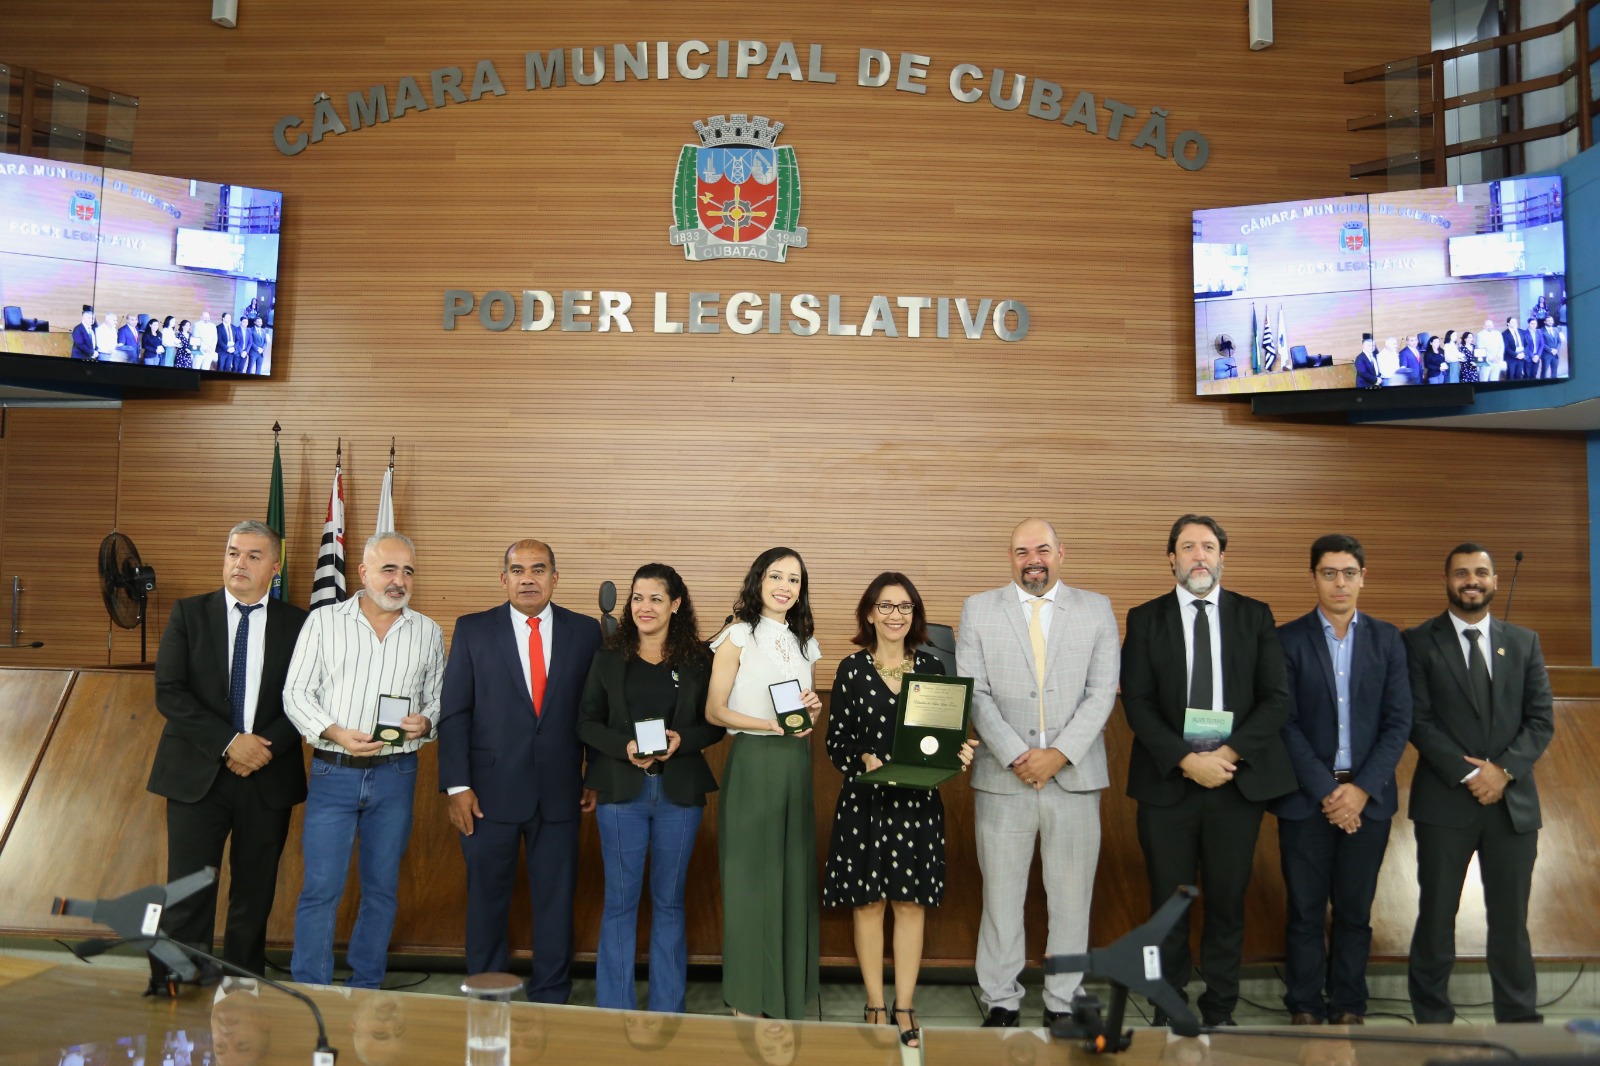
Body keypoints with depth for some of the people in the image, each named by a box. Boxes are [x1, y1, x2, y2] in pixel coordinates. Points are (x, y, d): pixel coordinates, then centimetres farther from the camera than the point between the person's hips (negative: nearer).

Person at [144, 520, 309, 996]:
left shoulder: (297, 624, 4)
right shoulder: (189, 613, 4)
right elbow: (169, 693, -4)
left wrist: (265, 745, -13)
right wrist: (229, 742, -13)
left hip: (268, 778, 1)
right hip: (197, 774, -1)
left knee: (255, 898, 7)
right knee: (187, 895, -4)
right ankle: (171, 993, 7)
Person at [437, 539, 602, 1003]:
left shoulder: (585, 632, 3)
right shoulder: (472, 630, 1)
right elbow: (453, 713, -1)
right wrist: (457, 786, -7)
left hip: (560, 791, 1)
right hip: (491, 790, -1)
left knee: (556, 899, 9)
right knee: (487, 897, 11)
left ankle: (550, 998, 23)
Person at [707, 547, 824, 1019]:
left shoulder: (804, 643, 13)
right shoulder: (738, 636, -3)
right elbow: (715, 711, -7)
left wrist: (811, 712, -2)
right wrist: (773, 724, -18)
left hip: (795, 767, 5)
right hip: (751, 764, -5)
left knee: (795, 875, 6)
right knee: (750, 877, 0)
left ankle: (790, 990, 19)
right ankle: (749, 997, 12)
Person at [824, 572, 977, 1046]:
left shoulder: (932, 668, 5)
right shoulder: (852, 669, -1)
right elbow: (836, 741, 0)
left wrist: (958, 755, -11)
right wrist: (865, 759, -18)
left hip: (917, 800, 1)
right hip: (864, 799, -1)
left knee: (910, 901, 6)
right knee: (867, 901, 6)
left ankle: (904, 1007, 17)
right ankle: (875, 1004, 19)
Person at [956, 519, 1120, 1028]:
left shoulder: (1096, 609, 7)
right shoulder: (979, 610, 5)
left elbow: (1102, 692, 0)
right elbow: (974, 694, -2)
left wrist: (1060, 753, -11)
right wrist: (1016, 756, -12)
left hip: (1075, 775, 1)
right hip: (1003, 776, 0)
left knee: (1071, 895, 7)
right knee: (1001, 893, 7)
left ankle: (1063, 1002, 21)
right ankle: (1001, 1000, 20)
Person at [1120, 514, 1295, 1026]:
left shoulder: (1255, 616, 7)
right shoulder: (1145, 619, 4)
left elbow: (1277, 698, 0)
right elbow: (1137, 702, -2)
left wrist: (1230, 754, -12)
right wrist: (1185, 760, -14)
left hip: (1240, 779, 1)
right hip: (1167, 782, -1)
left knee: (1228, 902, 9)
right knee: (1168, 903, 6)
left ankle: (1220, 1011, 23)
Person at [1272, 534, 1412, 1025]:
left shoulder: (1387, 639, 6)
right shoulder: (1288, 640, -1)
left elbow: (1399, 721, 1)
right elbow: (1285, 724, -5)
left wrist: (1362, 789, -8)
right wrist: (1325, 791, -11)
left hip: (1368, 797, 2)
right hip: (1305, 797, -2)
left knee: (1355, 910, 9)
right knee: (1305, 910, 5)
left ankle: (1349, 1006, 22)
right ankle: (1305, 1007, 18)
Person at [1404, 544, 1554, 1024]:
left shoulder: (1524, 641, 10)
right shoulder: (1419, 642, 0)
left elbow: (1541, 719, 4)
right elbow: (1418, 721, -6)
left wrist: (1504, 770, -10)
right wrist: (1468, 773, -14)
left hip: (1513, 800, 2)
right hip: (1444, 801, -2)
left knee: (1510, 918, 7)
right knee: (1436, 915, 7)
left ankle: (1519, 1020, 19)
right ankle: (1432, 1017, 18)